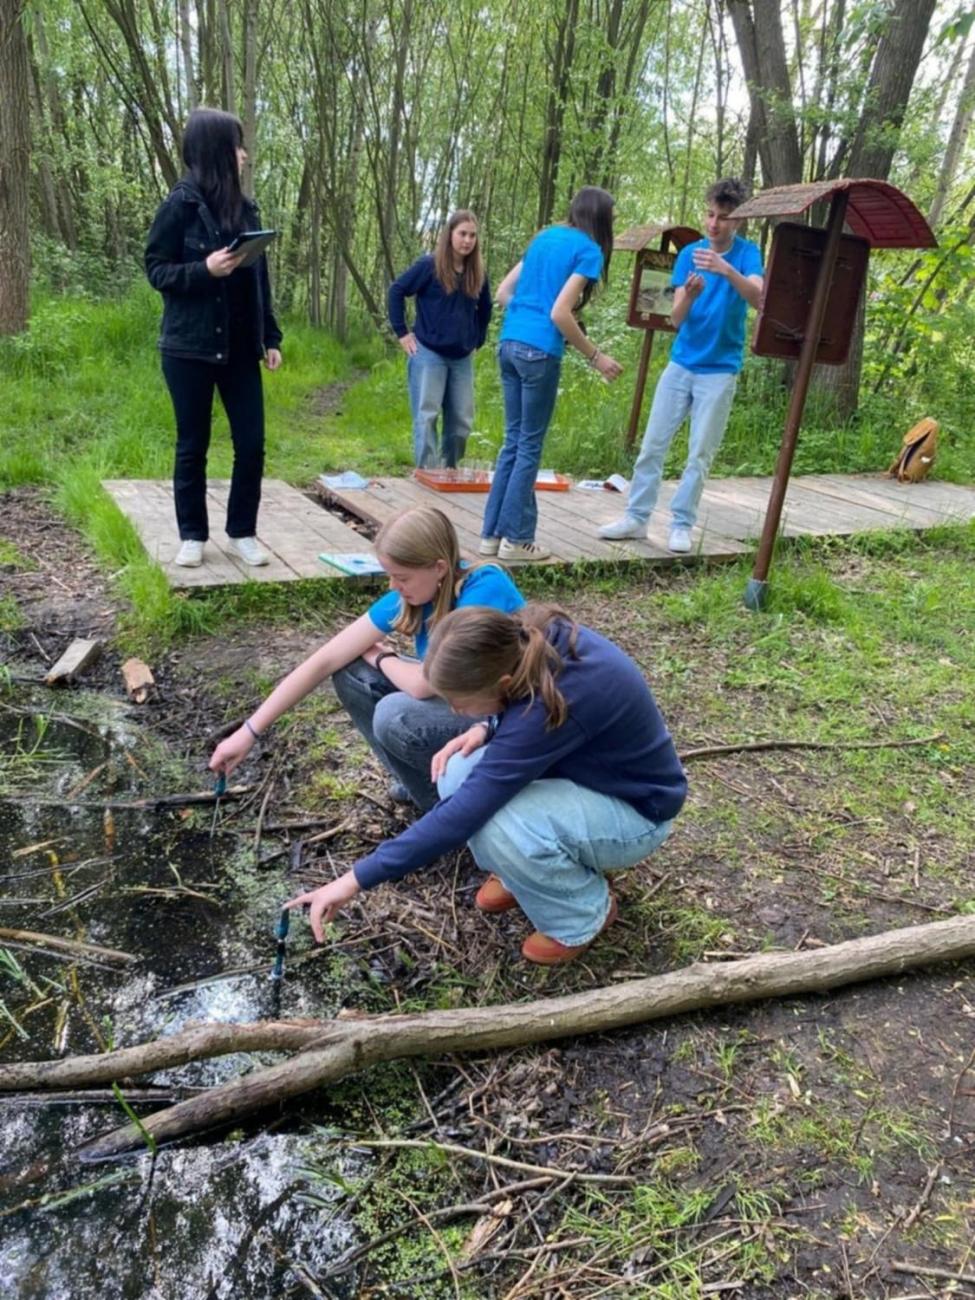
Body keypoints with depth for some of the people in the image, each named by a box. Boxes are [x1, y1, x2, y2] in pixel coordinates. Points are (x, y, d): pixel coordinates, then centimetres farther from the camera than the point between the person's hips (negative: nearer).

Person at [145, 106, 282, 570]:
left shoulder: (243, 207, 10)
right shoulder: (180, 205, -6)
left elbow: (259, 279, 13)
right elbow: (156, 270, -5)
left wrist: (270, 337, 10)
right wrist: (205, 269, -21)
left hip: (239, 348, 5)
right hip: (190, 348, -5)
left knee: (251, 443, 1)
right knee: (193, 445, 4)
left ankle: (242, 532, 16)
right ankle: (192, 536, 17)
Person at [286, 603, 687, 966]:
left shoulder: (556, 701, -38)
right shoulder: (533, 642, -16)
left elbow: (464, 815, -36)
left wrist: (357, 879, -31)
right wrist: (487, 729, -13)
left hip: (635, 808, -7)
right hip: (585, 768, 7)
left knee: (498, 826, -33)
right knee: (461, 775, -16)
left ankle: (585, 914, -4)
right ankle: (526, 872, 9)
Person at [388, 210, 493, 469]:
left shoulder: (478, 272, 6)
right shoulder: (429, 265, -7)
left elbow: (484, 309, 21)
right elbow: (396, 290, -4)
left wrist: (477, 341, 14)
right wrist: (402, 332, -7)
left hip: (462, 358, 5)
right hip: (429, 354, -5)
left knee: (461, 421, 6)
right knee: (426, 417, -5)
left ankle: (449, 472, 19)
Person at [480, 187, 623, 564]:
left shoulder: (545, 237, 18)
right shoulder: (588, 251, -4)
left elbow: (503, 293, 17)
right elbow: (560, 314, -13)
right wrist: (595, 357, -5)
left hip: (509, 343, 7)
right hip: (539, 351, -7)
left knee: (513, 440, 13)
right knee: (530, 445, 1)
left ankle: (492, 532, 15)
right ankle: (515, 539, 6)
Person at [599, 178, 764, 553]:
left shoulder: (747, 253, -5)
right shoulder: (689, 253, 3)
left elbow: (758, 298, -24)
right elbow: (676, 318, -4)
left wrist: (726, 270, -40)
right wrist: (689, 296, -27)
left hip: (719, 370, -3)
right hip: (680, 364, 3)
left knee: (700, 454, 0)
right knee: (652, 444, 2)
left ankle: (681, 525, 10)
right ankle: (636, 517, 10)